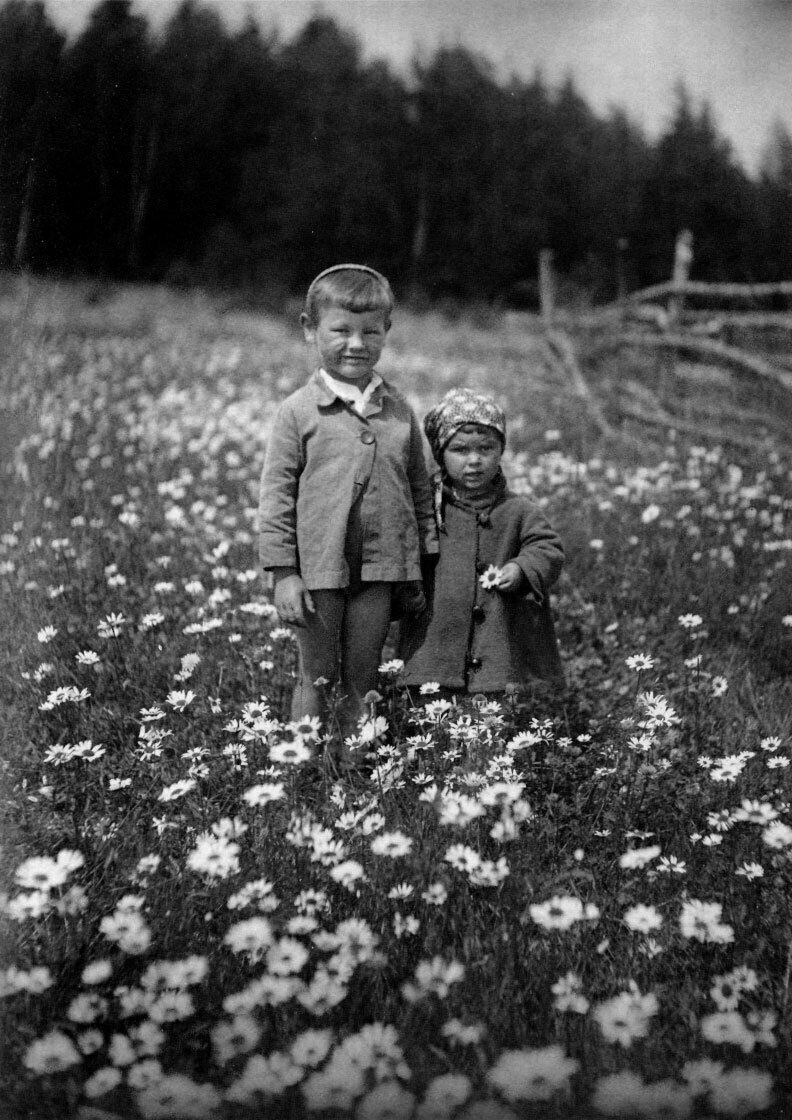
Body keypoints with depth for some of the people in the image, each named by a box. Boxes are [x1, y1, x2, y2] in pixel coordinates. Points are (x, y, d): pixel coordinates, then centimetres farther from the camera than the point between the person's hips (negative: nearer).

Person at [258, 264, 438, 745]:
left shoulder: (400, 411, 5)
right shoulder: (299, 411, -4)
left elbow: (421, 489, 11)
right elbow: (277, 494, -4)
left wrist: (424, 565, 10)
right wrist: (283, 573, -8)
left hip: (380, 568, 3)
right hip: (318, 566, -2)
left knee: (362, 680, 12)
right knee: (317, 678, 8)